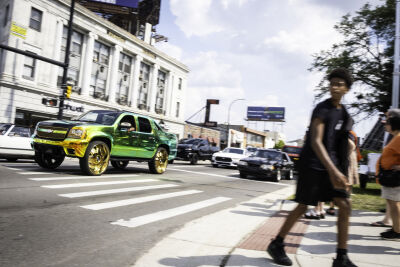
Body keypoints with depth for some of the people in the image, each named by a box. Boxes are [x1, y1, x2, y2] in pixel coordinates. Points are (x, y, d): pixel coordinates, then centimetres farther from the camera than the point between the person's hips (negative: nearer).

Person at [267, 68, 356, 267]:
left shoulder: (343, 113, 12)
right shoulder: (322, 109, -13)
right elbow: (315, 142, -24)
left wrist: (339, 171, 21)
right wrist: (333, 170, -33)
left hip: (331, 165, 8)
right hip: (312, 165, -7)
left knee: (345, 205, 0)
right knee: (302, 207, -1)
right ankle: (276, 245, 15)